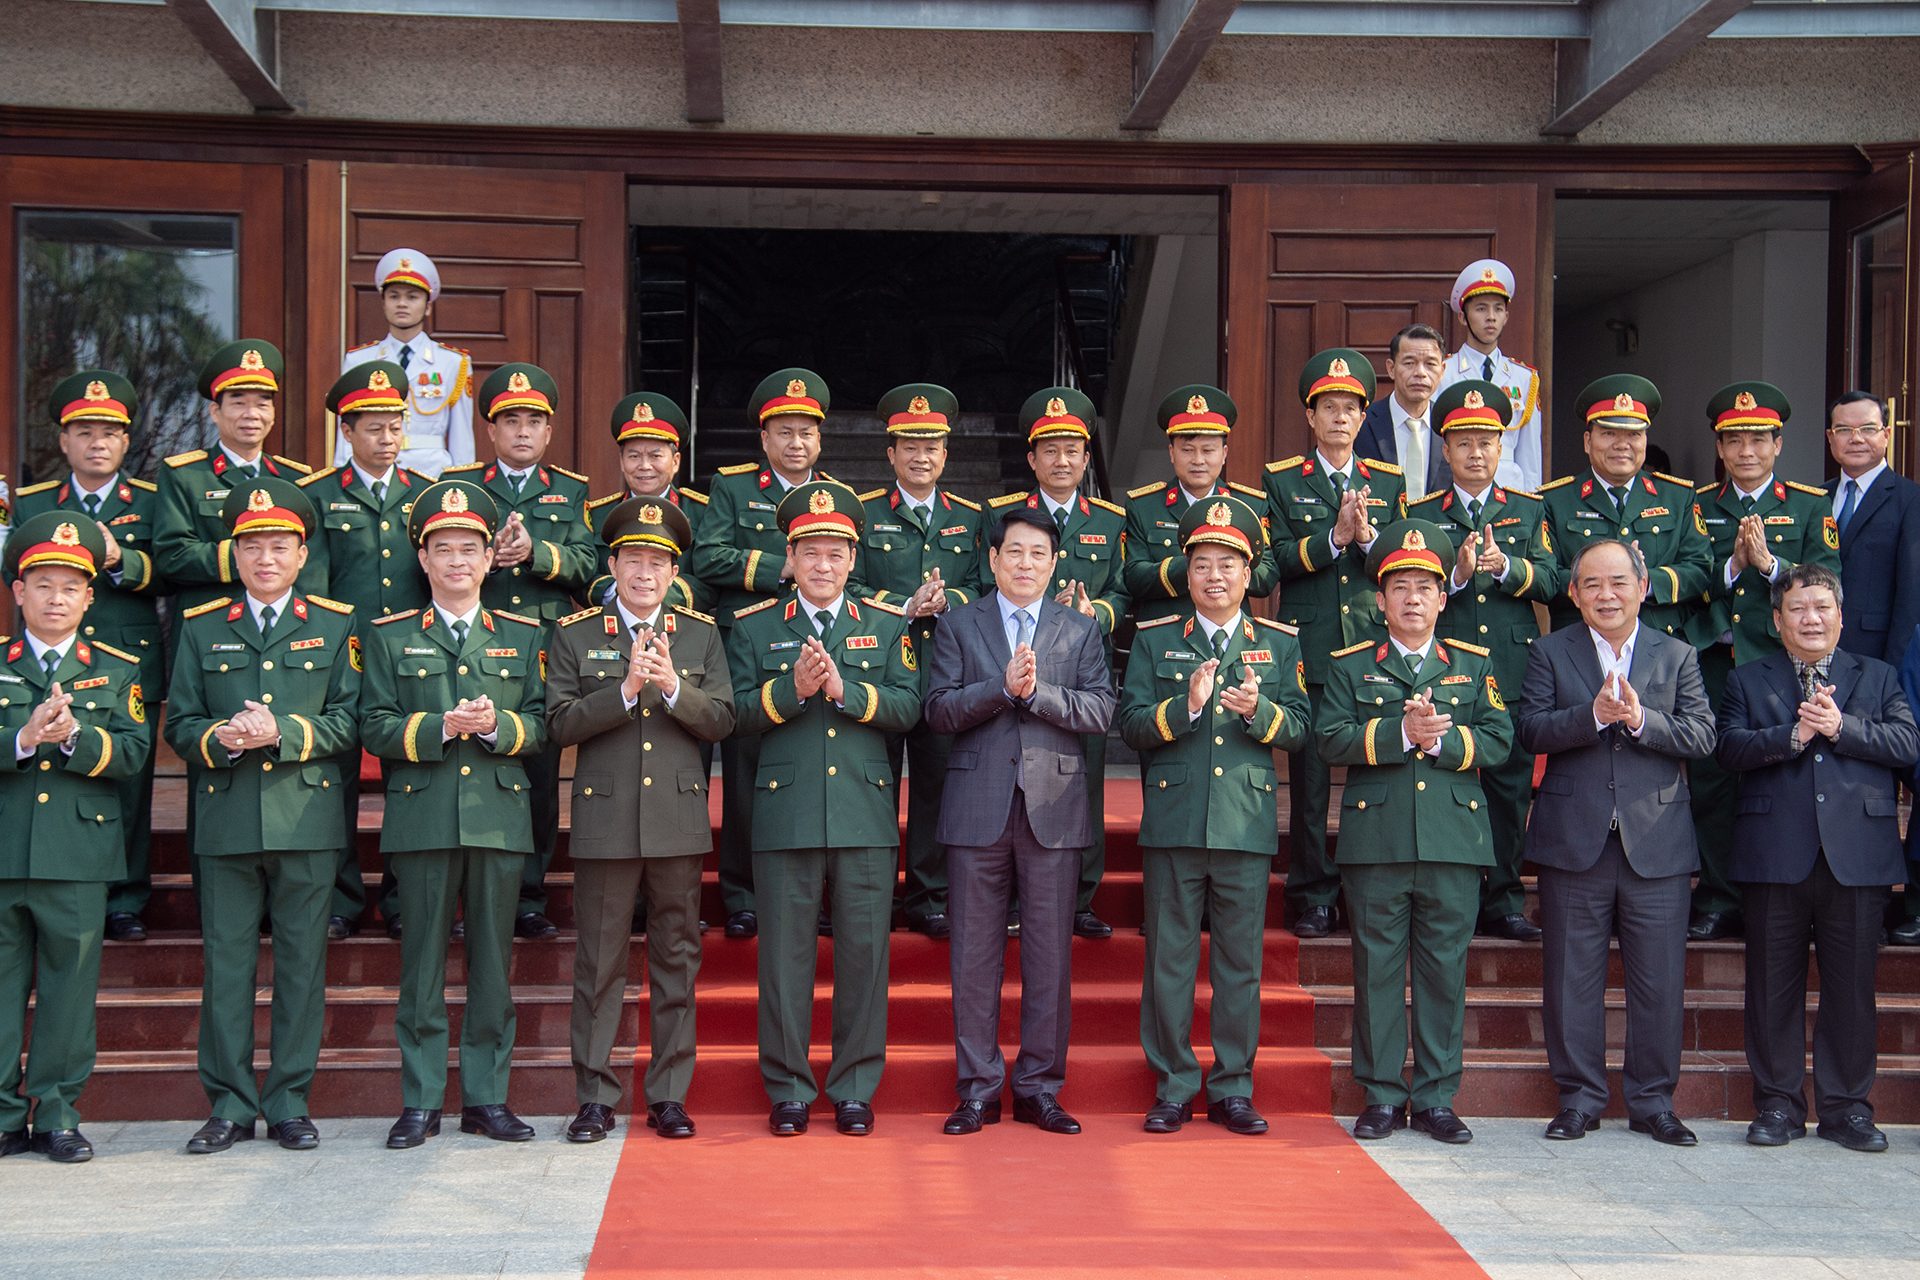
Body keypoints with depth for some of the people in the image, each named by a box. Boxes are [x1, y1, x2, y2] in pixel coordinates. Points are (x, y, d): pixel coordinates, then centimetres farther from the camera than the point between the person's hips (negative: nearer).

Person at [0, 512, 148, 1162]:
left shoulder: (118, 670, 9)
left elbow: (131, 752, -3)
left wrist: (74, 736, -19)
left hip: (79, 858, 0)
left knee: (70, 986, 3)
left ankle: (57, 1115, 12)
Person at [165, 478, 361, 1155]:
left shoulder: (335, 624, 8)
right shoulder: (201, 627, 12)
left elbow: (349, 721, 1)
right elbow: (178, 724, 10)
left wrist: (284, 733, -14)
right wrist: (220, 739, -11)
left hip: (307, 817, -1)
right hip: (227, 818, 1)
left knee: (302, 961, 2)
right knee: (226, 963, 2)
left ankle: (290, 1103, 11)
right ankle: (230, 1105, 11)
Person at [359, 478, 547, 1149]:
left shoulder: (524, 636, 12)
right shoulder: (389, 637, 9)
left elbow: (541, 725, 6)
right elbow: (375, 728, 1)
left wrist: (497, 726, -14)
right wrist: (441, 726, -14)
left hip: (500, 817, 1)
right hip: (422, 817, -1)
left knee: (492, 963, 5)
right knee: (423, 963, 2)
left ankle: (487, 1098, 13)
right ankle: (420, 1101, 10)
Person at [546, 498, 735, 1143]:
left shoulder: (702, 634, 9)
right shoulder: (575, 634, 4)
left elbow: (722, 720, 1)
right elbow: (560, 724, -6)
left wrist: (673, 687, -16)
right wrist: (626, 689, -18)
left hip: (679, 819, 2)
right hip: (605, 819, -1)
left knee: (676, 961, 6)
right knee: (599, 964, 2)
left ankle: (669, 1096, 15)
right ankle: (595, 1097, 11)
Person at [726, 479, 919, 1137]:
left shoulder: (887, 625, 10)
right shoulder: (753, 627, 9)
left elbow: (907, 706, -1)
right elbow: (738, 712, 0)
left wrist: (843, 688, -15)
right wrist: (792, 689, -16)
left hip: (866, 817, 1)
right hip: (785, 815, -1)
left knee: (864, 953, 3)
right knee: (785, 954, 3)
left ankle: (855, 1089, 14)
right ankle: (788, 1090, 14)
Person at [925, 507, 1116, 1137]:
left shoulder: (1082, 630, 12)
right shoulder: (958, 625, 9)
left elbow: (1101, 712, 0)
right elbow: (939, 710, -2)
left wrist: (1038, 690, -13)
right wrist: (1002, 687, -14)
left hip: (1053, 807, 1)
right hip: (978, 808, 0)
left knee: (1051, 955, 2)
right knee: (975, 953, 3)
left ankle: (1040, 1087, 12)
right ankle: (978, 1087, 12)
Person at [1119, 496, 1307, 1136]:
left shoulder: (1279, 644, 11)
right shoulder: (1154, 639, 9)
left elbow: (1298, 727, 4)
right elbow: (1131, 725, 0)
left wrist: (1258, 709, -16)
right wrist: (1187, 705, -17)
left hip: (1247, 824, 1)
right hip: (1172, 820, 0)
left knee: (1241, 961, 4)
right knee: (1169, 960, 3)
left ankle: (1233, 1089, 14)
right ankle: (1173, 1088, 13)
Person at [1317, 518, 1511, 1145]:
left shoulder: (1474, 665, 13)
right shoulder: (1352, 666, 9)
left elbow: (1498, 740, 2)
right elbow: (1331, 739, -4)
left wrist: (1442, 738, -14)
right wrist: (1400, 734, -16)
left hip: (1454, 840, 1)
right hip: (1375, 840, -1)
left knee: (1445, 970, 4)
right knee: (1377, 969, 3)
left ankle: (1436, 1098, 12)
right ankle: (1382, 1095, 12)